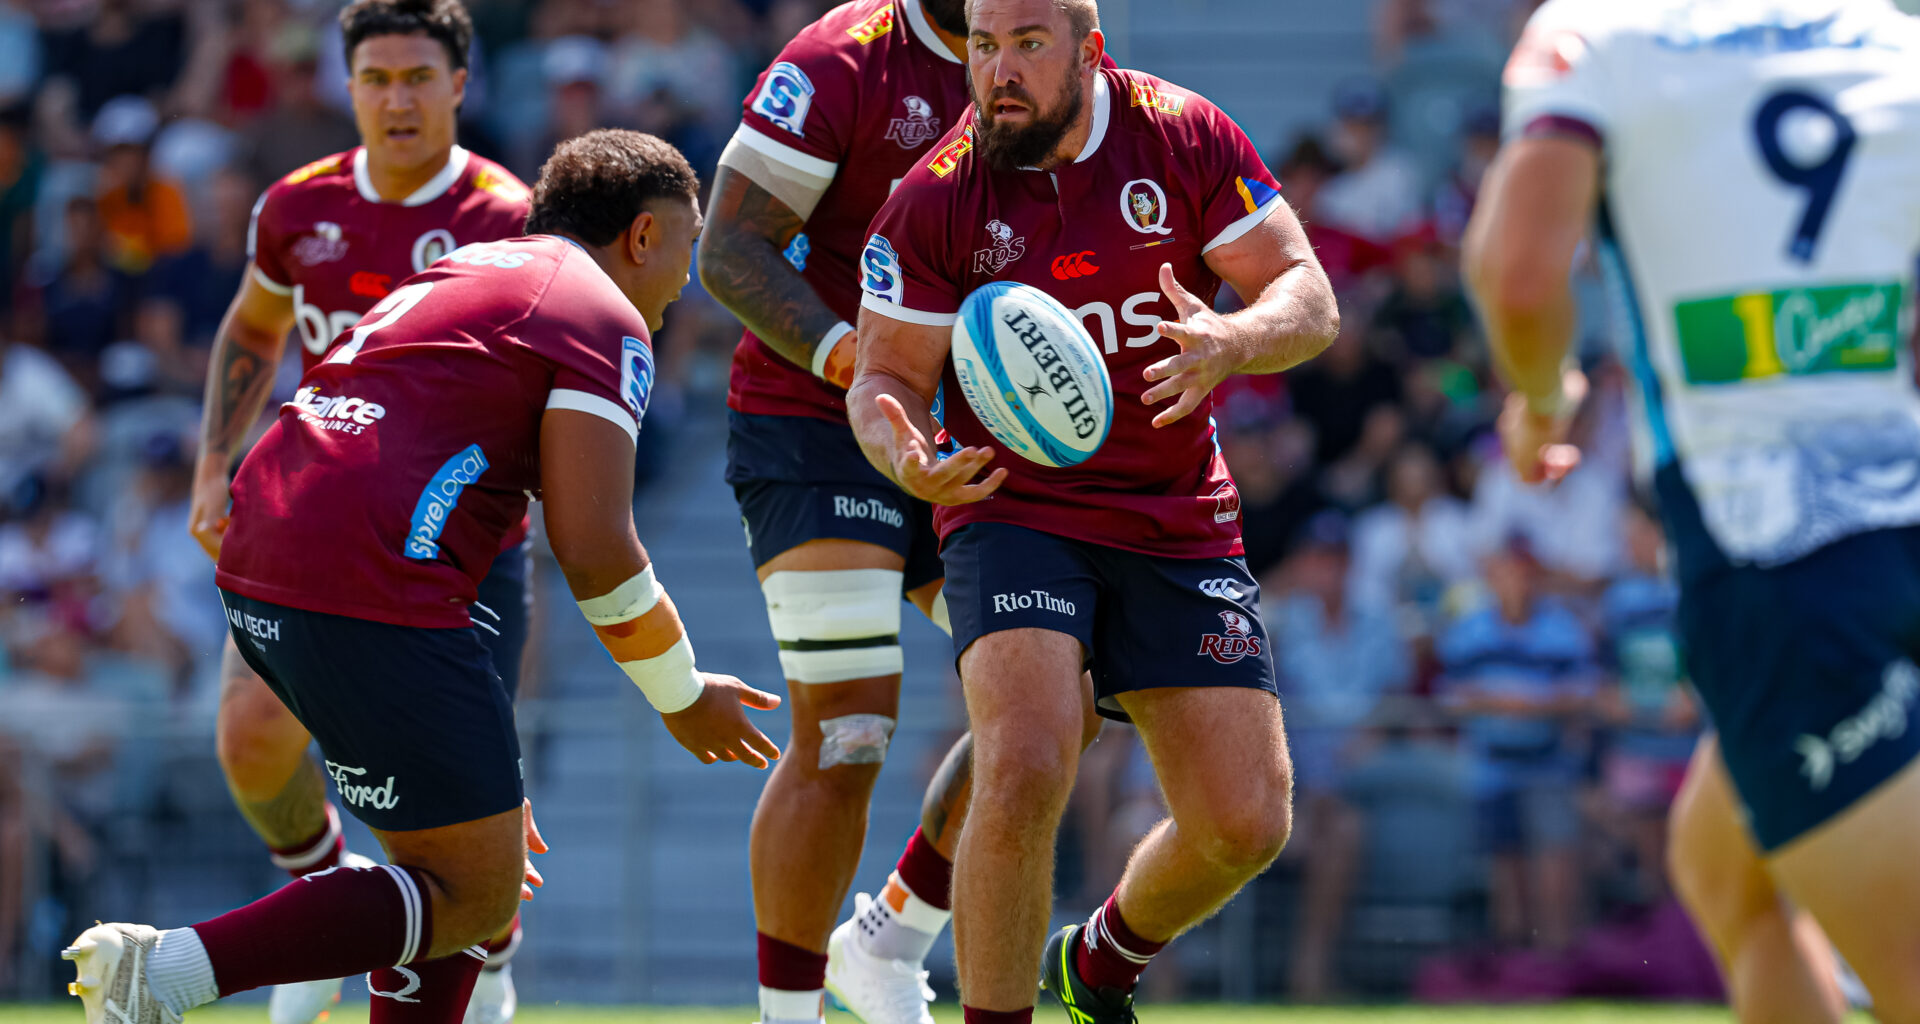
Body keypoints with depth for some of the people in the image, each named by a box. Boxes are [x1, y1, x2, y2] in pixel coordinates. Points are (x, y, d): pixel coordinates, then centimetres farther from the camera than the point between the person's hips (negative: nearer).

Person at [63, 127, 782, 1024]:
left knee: (460, 848, 19)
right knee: (474, 895, -1)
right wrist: (684, 696, 8)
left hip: (259, 579, 9)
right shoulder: (603, 320, 0)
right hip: (372, 598, -9)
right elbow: (594, 550, -9)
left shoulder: (453, 278, 29)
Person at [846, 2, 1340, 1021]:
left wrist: (1229, 342, -27)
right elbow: (889, 375, -2)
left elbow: (1309, 300, -4)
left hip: (1179, 525, 3)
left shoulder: (1187, 138, -4)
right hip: (1013, 510, -2)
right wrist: (910, 459, -26)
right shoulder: (934, 198, -7)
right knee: (1024, 769, -28)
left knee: (1245, 822, -2)